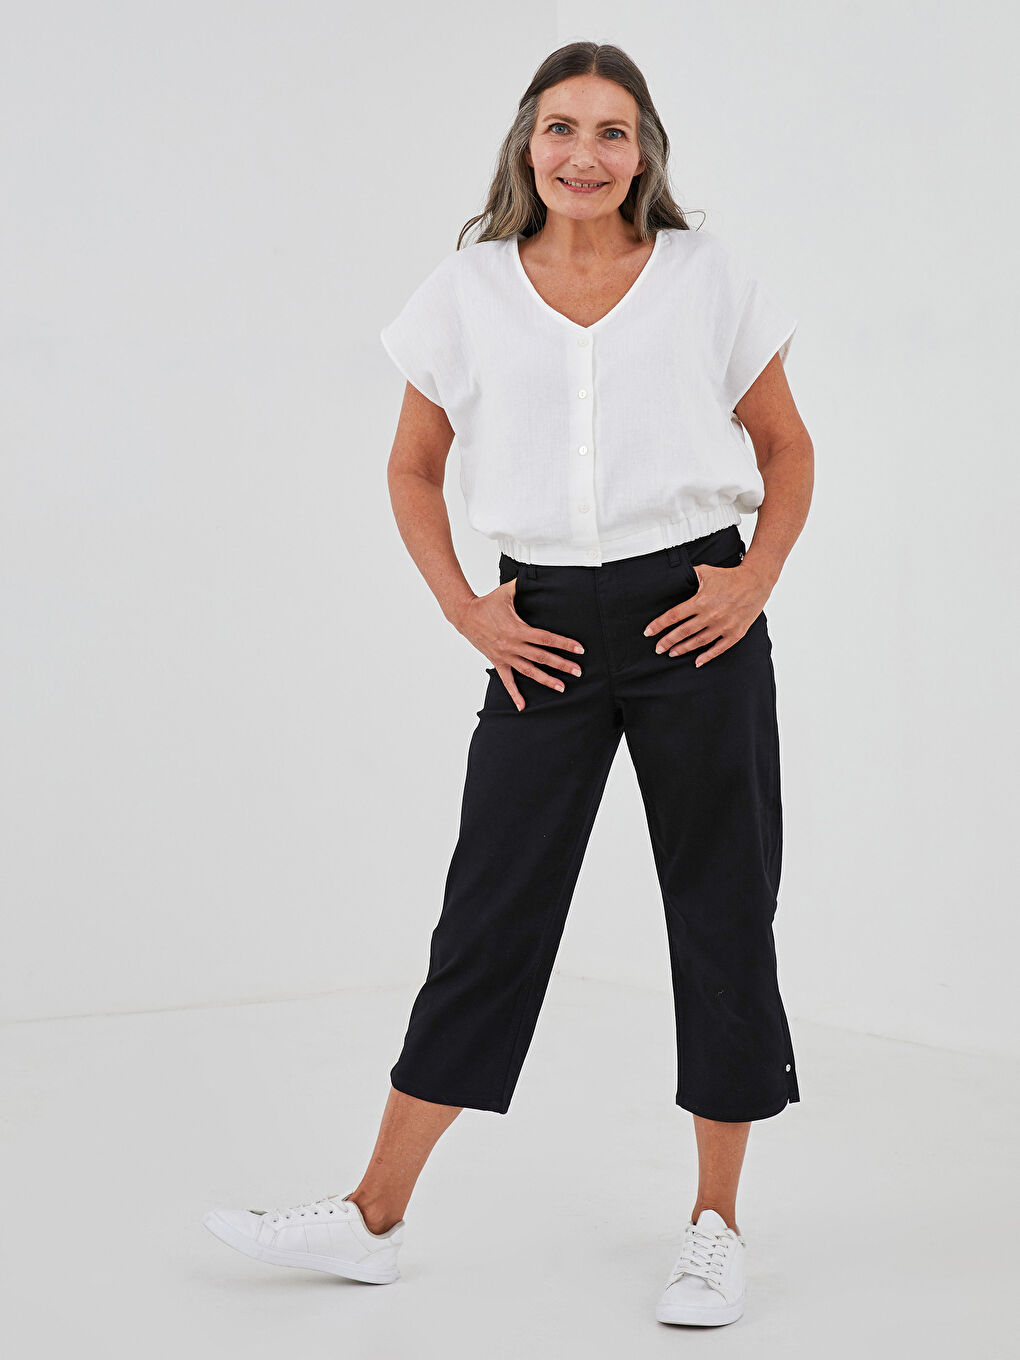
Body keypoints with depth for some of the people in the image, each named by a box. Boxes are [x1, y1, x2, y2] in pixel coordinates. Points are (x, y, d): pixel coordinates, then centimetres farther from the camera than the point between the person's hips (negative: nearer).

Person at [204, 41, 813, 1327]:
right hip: (547, 631, 1)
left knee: (721, 912, 5)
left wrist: (757, 580, -3)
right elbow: (413, 468, 13)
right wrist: (464, 608, 0)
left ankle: (715, 1229, 18)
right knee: (489, 915, 3)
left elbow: (785, 446, 12)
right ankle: (373, 1218, 12)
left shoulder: (709, 280, 2)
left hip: (693, 619, 0)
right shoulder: (468, 292, 4)